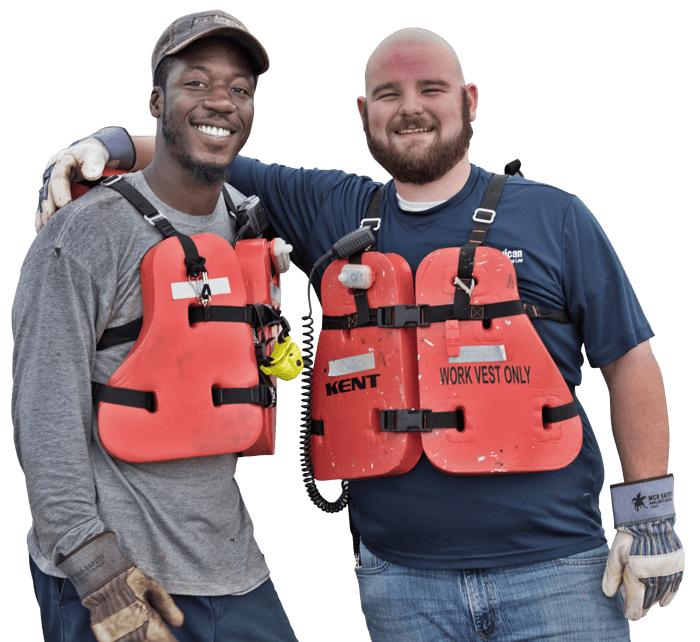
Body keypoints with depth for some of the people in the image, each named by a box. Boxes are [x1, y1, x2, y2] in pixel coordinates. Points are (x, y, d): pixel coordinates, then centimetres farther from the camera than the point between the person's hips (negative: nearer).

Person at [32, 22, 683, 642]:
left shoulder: (555, 217, 2)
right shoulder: (331, 214, 6)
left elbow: (630, 360, 4)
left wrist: (648, 512, 1)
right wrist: (108, 147, -6)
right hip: (399, 579, 2)